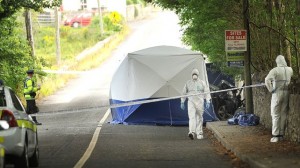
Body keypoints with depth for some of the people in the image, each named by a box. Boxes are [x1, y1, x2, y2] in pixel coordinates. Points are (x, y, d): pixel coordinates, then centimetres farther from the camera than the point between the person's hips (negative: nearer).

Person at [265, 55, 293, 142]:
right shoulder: (290, 70, 3)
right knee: (283, 115, 11)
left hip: (277, 93, -4)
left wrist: (271, 89, -11)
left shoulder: (275, 70, -11)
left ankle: (275, 136, -2)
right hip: (286, 93, 4)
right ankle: (281, 134, 14)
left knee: (275, 115, 1)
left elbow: (267, 80, -21)